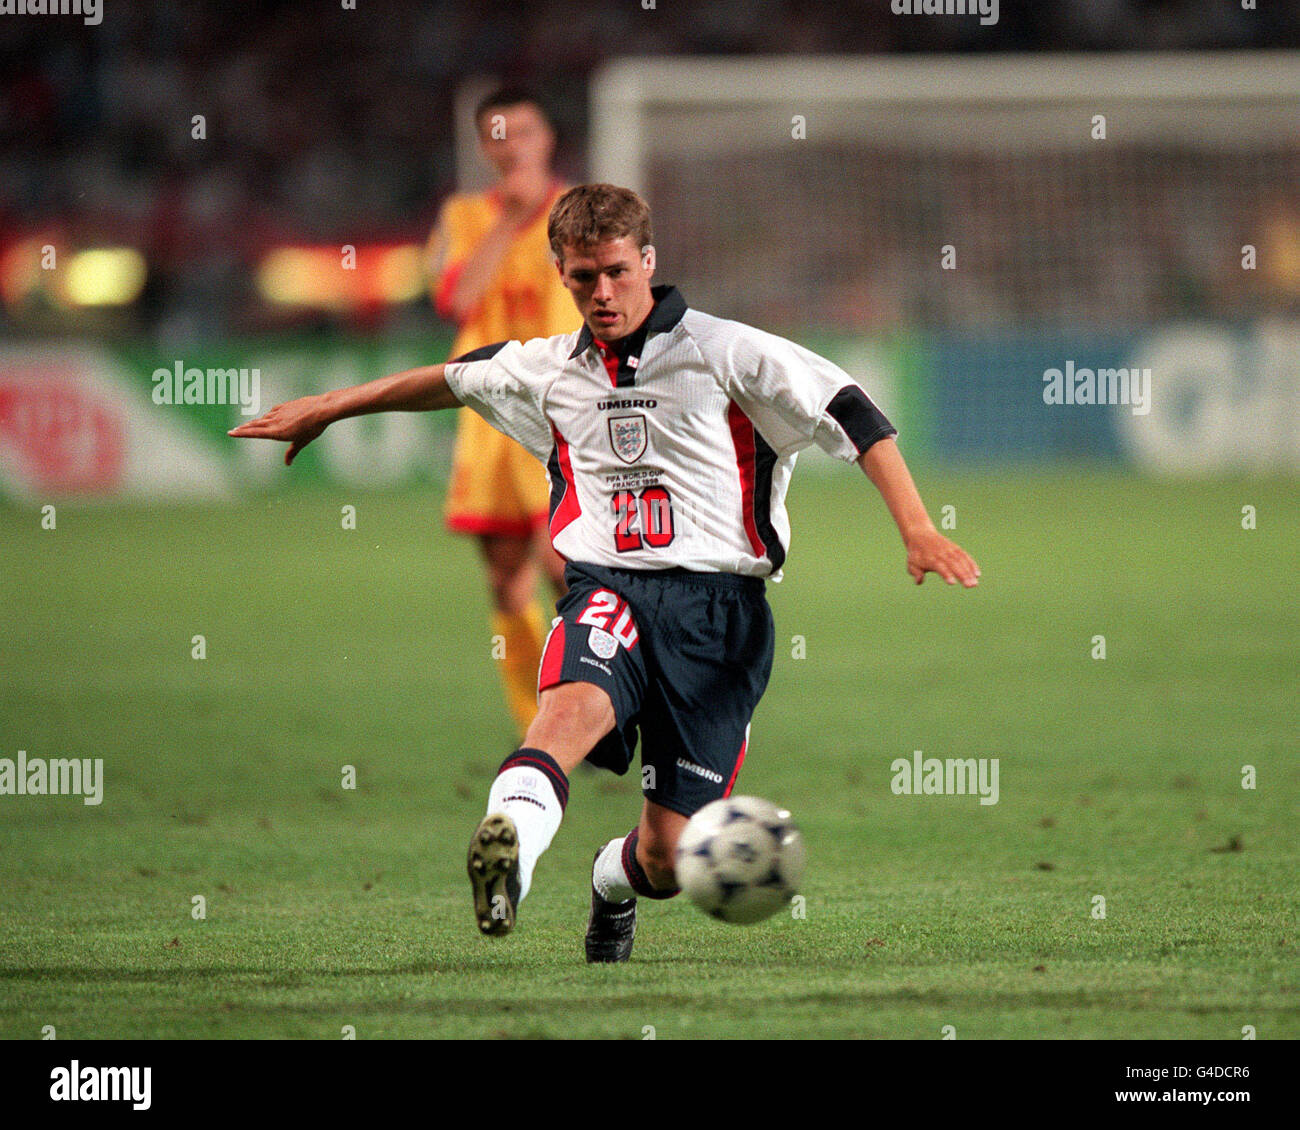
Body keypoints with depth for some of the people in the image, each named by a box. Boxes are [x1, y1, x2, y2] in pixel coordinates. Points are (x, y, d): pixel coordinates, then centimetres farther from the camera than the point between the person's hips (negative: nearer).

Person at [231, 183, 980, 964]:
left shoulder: (725, 352, 3)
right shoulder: (549, 371, 17)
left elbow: (853, 416, 0)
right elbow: (448, 381, 34)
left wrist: (917, 529, -11)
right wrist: (324, 411, 42)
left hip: (718, 602, -2)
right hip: (609, 587, 2)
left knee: (668, 859, -3)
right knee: (574, 701, -36)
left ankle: (614, 880, 35)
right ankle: (508, 846, -65)